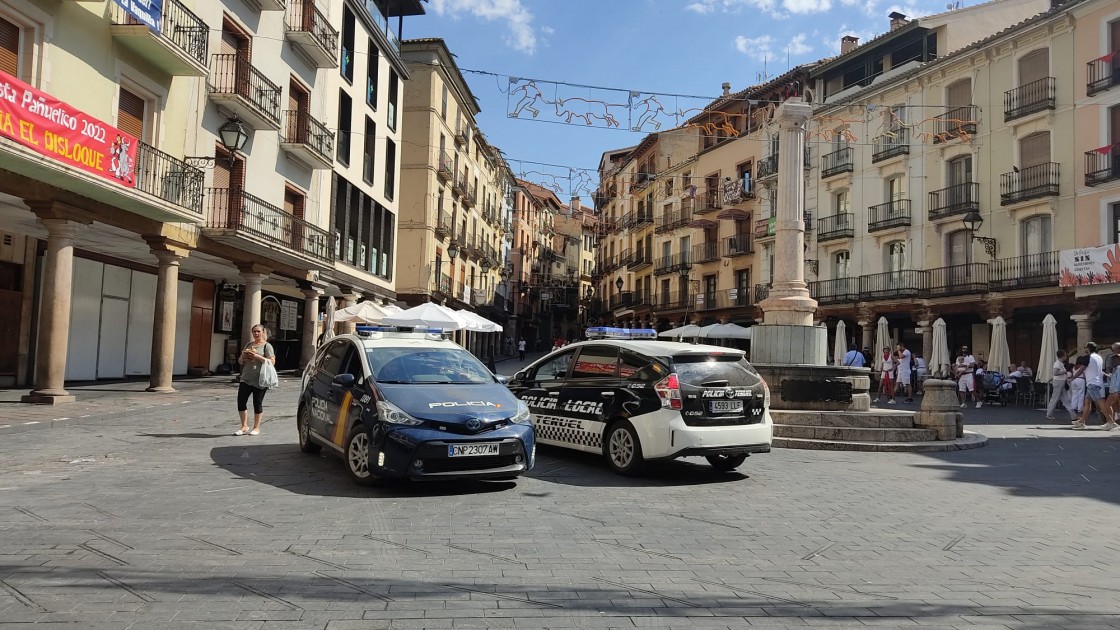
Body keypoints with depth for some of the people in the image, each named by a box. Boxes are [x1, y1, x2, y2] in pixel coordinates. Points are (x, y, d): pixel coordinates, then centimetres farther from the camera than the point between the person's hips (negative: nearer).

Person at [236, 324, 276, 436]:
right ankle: (244, 426, 14)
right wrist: (243, 357, -1)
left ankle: (256, 428, 13)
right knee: (241, 401, -1)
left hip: (259, 380, -5)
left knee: (257, 403, 1)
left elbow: (272, 362, -11)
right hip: (246, 379, 5)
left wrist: (257, 356, -19)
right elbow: (240, 361, 22)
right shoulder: (249, 345, 17)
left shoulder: (267, 346, 0)